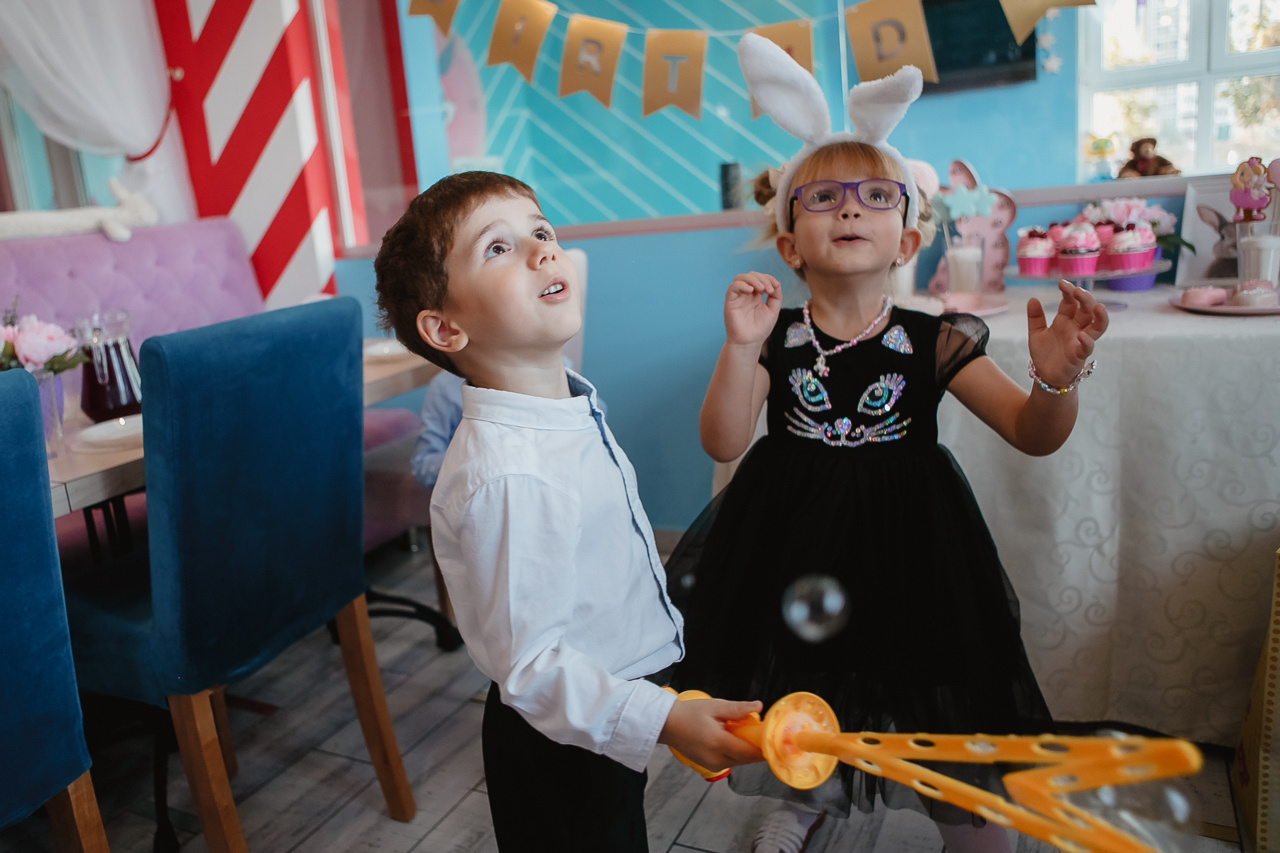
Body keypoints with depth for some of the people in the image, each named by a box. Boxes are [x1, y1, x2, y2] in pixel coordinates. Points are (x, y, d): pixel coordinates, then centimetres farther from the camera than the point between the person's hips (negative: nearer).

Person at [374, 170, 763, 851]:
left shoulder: (572, 408, -2)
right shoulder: (506, 477, -33)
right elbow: (531, 664, -29)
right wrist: (664, 720, -32)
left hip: (606, 717, 9)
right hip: (559, 749, -9)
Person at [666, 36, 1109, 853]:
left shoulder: (935, 343, -10)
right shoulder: (774, 335, -8)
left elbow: (1033, 435, -9)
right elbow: (723, 444, -15)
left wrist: (1057, 378, -31)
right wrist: (741, 348, -27)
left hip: (906, 541, -1)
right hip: (793, 541, 2)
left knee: (931, 682, 10)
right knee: (795, 671, 21)